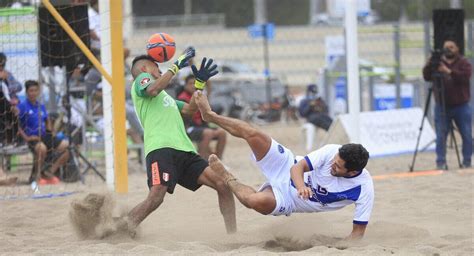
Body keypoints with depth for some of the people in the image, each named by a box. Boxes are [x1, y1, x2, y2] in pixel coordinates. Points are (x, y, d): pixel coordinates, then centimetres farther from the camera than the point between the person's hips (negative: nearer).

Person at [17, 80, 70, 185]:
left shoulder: (41, 106, 15)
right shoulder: (23, 106, -5)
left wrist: (50, 131, 11)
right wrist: (26, 137, -17)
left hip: (44, 136, 7)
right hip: (32, 138, -7)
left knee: (66, 147, -7)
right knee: (42, 148, -39)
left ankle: (50, 173, -1)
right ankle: (36, 175, -18)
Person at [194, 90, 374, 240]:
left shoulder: (364, 190, -26)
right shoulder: (332, 152, -22)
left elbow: (358, 230, -16)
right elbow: (298, 167, -19)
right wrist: (301, 186, -41)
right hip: (287, 171, 2)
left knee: (257, 201, -35)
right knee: (253, 134, -18)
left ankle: (228, 179, 3)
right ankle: (210, 115, 13)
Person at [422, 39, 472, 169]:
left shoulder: (463, 62, 2)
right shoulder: (437, 63, 7)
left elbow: (465, 76, -16)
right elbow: (427, 77, -3)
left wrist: (449, 72, -27)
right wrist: (429, 65, -21)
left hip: (461, 106, -1)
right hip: (442, 107, 1)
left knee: (467, 135, 0)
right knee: (441, 136, -5)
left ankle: (467, 162, 9)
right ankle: (441, 162, -2)